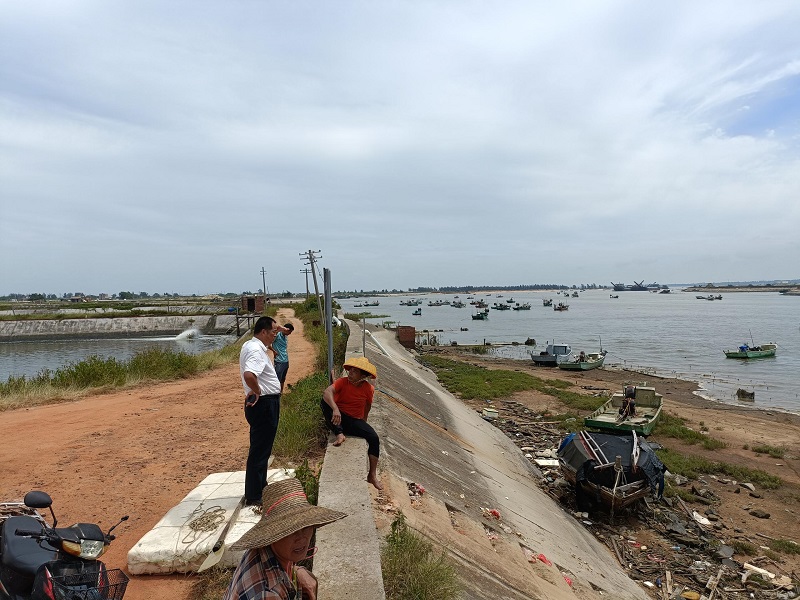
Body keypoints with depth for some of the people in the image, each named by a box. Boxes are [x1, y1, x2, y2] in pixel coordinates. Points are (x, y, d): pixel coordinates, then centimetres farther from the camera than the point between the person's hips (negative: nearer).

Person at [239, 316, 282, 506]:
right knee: (259, 451, -1)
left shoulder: (249, 345, 12)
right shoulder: (256, 350, -21)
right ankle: (254, 496, 9)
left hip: (263, 405, 11)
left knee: (261, 449, 21)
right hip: (264, 404, -11)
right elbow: (249, 375, -38)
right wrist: (257, 392, -23)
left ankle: (260, 487, 35)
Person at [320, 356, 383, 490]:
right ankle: (339, 434, -27)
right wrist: (335, 409, -49)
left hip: (355, 421, 2)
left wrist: (363, 423, 16)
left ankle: (372, 475, -8)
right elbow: (327, 392, -34)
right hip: (338, 419, -1)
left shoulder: (369, 389, -7)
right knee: (325, 401, -30)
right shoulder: (342, 382, -14)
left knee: (374, 438, -22)